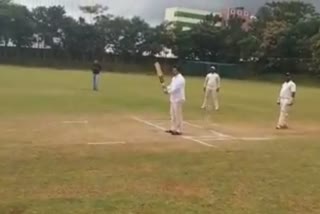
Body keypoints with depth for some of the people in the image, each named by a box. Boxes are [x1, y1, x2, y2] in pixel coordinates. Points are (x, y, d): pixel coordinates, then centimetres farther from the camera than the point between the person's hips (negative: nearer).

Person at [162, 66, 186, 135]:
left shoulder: (180, 79, -17)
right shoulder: (174, 78, 16)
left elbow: (175, 88, -24)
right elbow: (171, 86, 20)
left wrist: (168, 91, -25)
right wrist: (166, 87, 2)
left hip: (178, 99, -10)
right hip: (173, 98, 10)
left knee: (178, 115, -8)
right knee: (173, 114, 16)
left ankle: (179, 130, -2)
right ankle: (173, 129, 26)